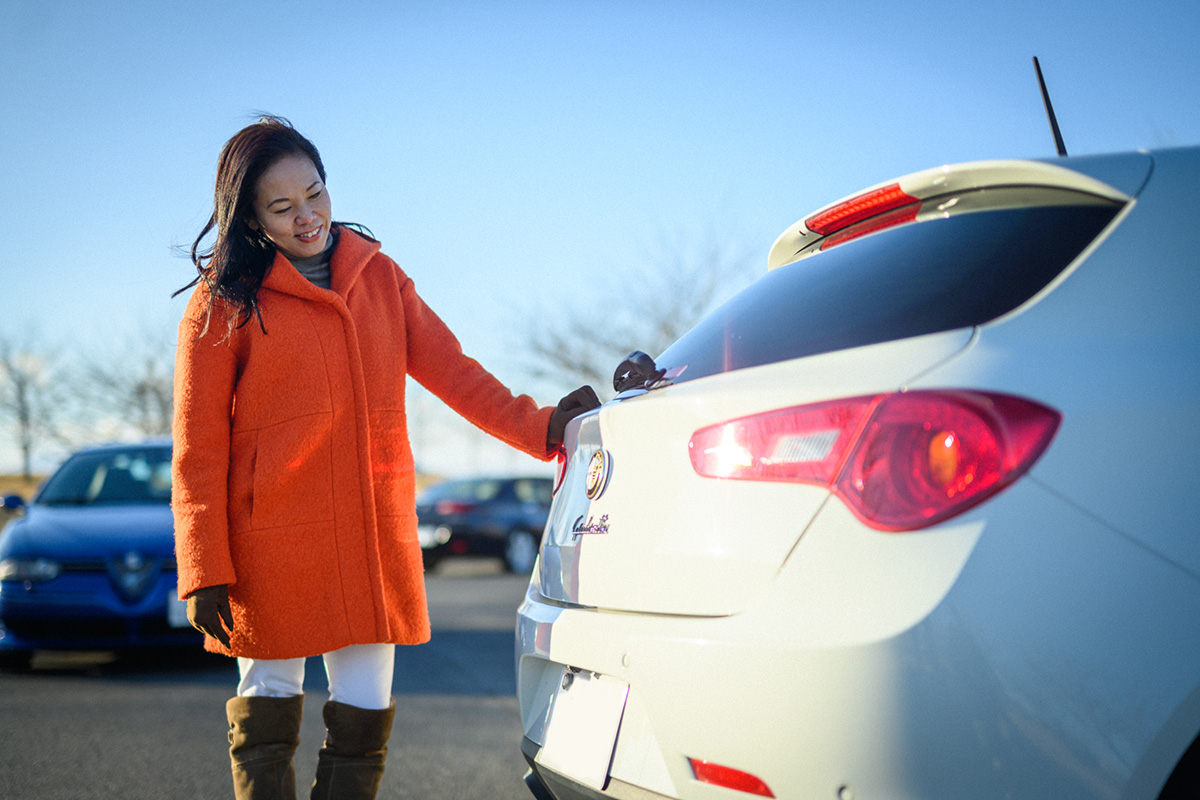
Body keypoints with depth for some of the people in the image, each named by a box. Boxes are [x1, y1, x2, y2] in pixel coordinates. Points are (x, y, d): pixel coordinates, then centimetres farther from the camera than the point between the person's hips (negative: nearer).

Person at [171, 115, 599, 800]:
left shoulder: (379, 275, 12)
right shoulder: (224, 301, -1)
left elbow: (449, 369, 6)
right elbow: (199, 448, -3)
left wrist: (537, 427, -9)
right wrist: (204, 570, -8)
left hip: (374, 535, 4)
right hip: (272, 543, -3)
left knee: (364, 724, 3)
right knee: (267, 723, 3)